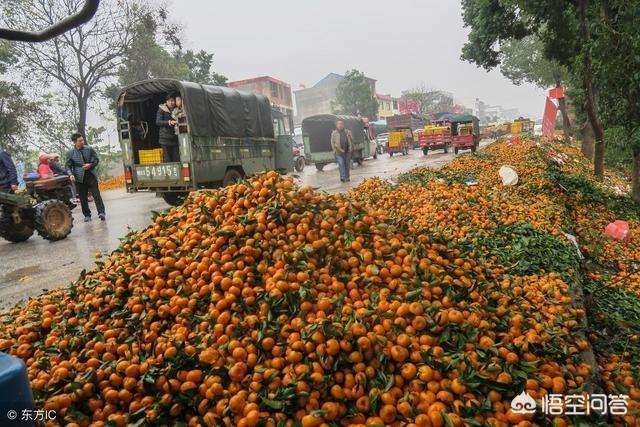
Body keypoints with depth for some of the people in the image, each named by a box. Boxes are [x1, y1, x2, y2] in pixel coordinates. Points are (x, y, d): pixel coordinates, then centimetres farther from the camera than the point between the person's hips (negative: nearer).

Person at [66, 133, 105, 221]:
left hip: (91, 175, 0)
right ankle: (87, 215, 14)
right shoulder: (70, 153, -1)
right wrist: (71, 174, -16)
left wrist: (90, 165, -11)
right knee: (83, 198, 6)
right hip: (80, 178, 0)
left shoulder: (89, 149, 2)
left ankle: (101, 212, -5)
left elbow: (96, 159, 8)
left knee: (96, 194, -5)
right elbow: (68, 166, 2)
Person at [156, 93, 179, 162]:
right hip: (165, 139, -3)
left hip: (175, 139, 3)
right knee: (168, 160, -4)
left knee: (177, 159, -3)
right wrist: (169, 122, -22)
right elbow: (157, 122, -8)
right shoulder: (162, 109, 2)